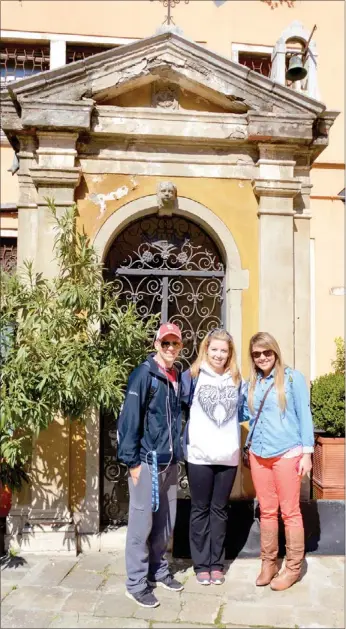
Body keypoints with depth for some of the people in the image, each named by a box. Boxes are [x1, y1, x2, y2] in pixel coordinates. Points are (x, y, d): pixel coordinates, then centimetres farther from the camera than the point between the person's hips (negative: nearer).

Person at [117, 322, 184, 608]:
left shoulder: (178, 376, 8)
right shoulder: (144, 374, -12)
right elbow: (129, 418, -15)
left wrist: (177, 453, 13)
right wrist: (132, 461, -16)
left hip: (170, 461, 7)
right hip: (147, 461, -6)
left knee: (166, 522, 16)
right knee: (141, 523, 3)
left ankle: (159, 571, 34)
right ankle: (136, 583, 17)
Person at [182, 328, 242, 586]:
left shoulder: (236, 380, 7)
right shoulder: (192, 376, -4)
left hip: (228, 456, 3)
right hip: (199, 455, -2)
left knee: (220, 510, 12)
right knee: (200, 510, 9)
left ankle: (217, 563, 25)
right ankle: (201, 564, 22)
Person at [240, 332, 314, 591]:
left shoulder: (292, 377, -5)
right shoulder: (252, 383, 9)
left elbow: (304, 414, -5)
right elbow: (245, 414, 16)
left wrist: (307, 452, -9)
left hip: (287, 453, -4)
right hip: (258, 454, 5)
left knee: (290, 511, 6)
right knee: (267, 511, 14)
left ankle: (293, 567, 20)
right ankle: (268, 563, 27)